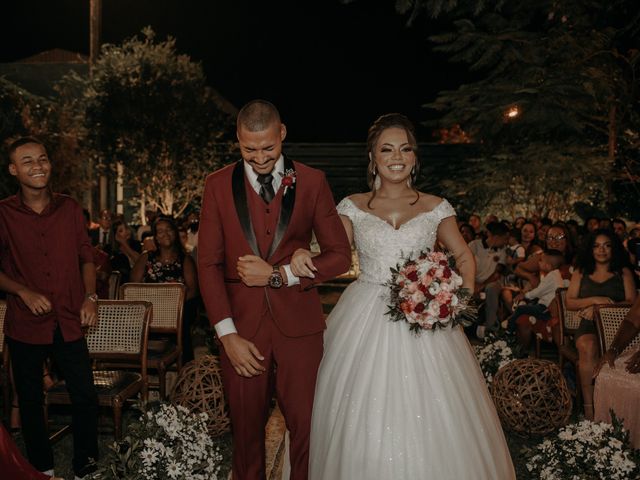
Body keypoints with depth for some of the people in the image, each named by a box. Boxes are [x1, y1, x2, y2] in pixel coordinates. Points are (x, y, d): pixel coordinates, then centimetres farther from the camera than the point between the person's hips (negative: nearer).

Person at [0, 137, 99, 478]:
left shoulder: (70, 208, 3)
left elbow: (86, 256, 9)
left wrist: (90, 298, -2)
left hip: (69, 323, 1)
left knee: (86, 398, 3)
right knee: (31, 402, 14)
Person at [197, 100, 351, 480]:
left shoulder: (312, 182, 2)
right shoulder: (218, 185, 4)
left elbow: (340, 255, 1)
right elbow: (208, 264, 1)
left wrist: (278, 275, -10)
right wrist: (227, 334, -6)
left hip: (298, 322, 0)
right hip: (242, 323, 1)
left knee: (307, 426, 4)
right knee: (247, 428, 11)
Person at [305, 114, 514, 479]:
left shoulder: (435, 208, 6)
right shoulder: (354, 207, 5)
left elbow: (464, 256, 15)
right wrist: (305, 256, -19)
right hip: (366, 324, 0)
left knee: (432, 419, 2)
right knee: (365, 422, 3)